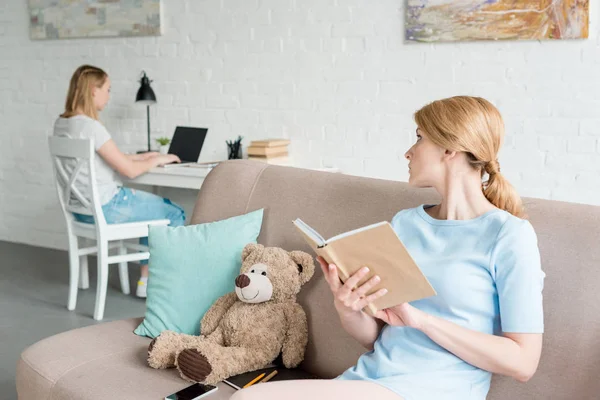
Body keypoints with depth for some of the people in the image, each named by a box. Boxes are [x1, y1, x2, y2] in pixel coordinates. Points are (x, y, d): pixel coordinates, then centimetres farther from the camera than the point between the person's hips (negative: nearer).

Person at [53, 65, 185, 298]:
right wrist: (156, 160, -1)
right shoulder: (90, 126, -23)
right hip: (104, 208, -10)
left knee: (158, 207, 25)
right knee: (175, 215, 5)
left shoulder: (61, 124, 5)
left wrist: (141, 157, 15)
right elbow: (130, 170, -18)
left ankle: (147, 279, 26)